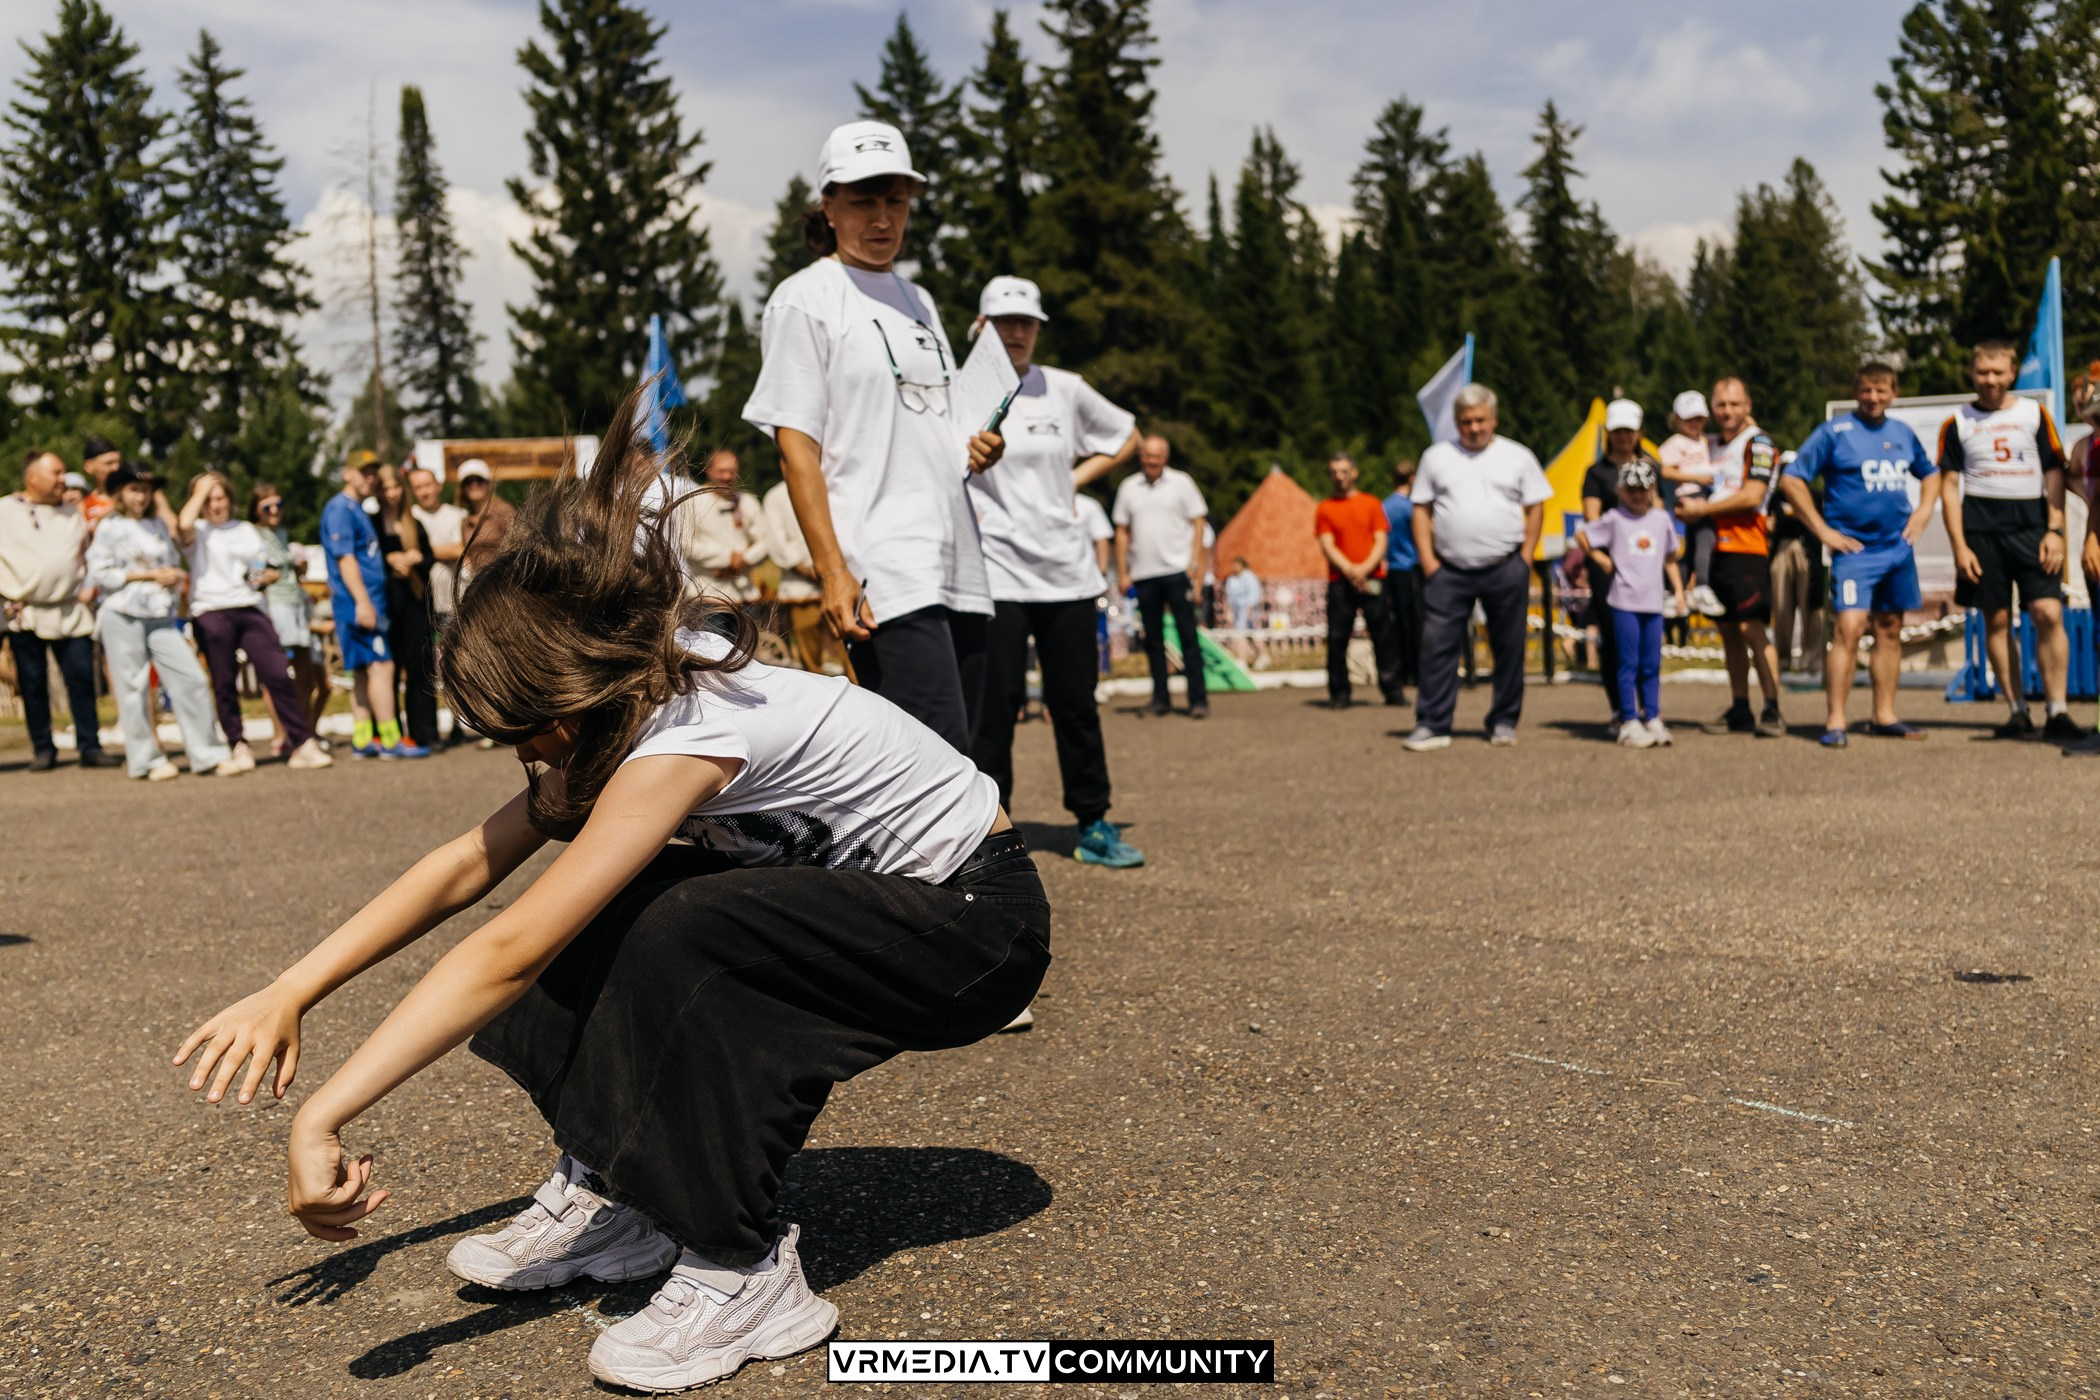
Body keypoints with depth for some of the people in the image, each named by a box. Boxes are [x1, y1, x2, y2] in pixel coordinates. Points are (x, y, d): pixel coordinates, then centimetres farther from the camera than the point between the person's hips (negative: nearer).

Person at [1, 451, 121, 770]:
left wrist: (89, 586, 7)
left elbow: (86, 555, 20)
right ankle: (42, 749, 11)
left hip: (70, 612, 2)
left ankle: (90, 747, 1)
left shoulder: (73, 513, 14)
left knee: (81, 679, -3)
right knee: (33, 685, 3)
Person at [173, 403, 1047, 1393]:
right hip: (849, 893, 9)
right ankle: (610, 1196, 8)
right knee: (586, 919, -6)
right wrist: (290, 993, -6)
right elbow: (469, 866, 0)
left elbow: (508, 952, -35)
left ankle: (745, 1272, -18)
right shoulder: (632, 699, -3)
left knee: (681, 934, -32)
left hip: (978, 919, -9)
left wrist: (323, 1118, -33)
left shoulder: (691, 728, -31)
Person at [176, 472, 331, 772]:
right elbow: (183, 524, -18)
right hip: (210, 612, -2)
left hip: (249, 608, 3)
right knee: (224, 685, 0)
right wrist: (200, 491, -4)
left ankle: (302, 744, -9)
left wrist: (266, 576, 3)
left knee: (278, 674, -9)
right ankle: (238, 746, 11)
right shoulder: (197, 532, 8)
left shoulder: (246, 530, 21)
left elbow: (267, 569, 27)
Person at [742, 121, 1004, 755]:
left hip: (957, 565, 8)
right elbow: (797, 447, -7)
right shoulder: (803, 299, -1)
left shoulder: (917, 301, 21)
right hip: (882, 574, -8)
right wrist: (833, 572, -17)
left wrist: (977, 450, 6)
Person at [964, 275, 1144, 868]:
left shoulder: (1066, 390, 9)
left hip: (1067, 571, 3)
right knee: (995, 707, -4)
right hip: (994, 571, -3)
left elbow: (1126, 436, 22)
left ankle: (1094, 826, 14)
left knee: (1076, 704, 6)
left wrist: (1076, 478, 11)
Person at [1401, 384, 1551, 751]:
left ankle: (1504, 722, 15)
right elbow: (1421, 511, 9)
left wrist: (1524, 559, 0)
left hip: (1505, 569, 0)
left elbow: (1535, 508, 9)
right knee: (1437, 646, -5)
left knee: (1509, 649, 4)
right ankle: (1432, 725, -2)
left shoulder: (1518, 456, 8)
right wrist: (1428, 561, -1)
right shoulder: (1437, 456, 10)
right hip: (1448, 570, 0)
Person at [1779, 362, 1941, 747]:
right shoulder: (1834, 432, -5)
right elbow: (1791, 480, -8)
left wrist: (1923, 510, 11)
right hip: (1855, 548, -6)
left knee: (1890, 631, 9)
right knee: (1849, 628, -16)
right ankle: (1835, 721, -14)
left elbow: (1930, 473, 29)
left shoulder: (1903, 433, 12)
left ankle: (1884, 716, 18)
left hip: (1898, 548, 6)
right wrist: (1823, 530, -11)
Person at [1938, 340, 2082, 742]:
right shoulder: (1957, 423, 7)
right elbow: (1949, 486, 5)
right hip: (1981, 531, 0)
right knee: (1996, 621, 3)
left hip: (2031, 526, 0)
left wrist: (2055, 530, -2)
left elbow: (2054, 473, 8)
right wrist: (1959, 545, -3)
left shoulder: (2035, 413, 8)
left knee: (2048, 613, -12)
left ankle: (2057, 712, -7)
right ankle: (2018, 711, 13)